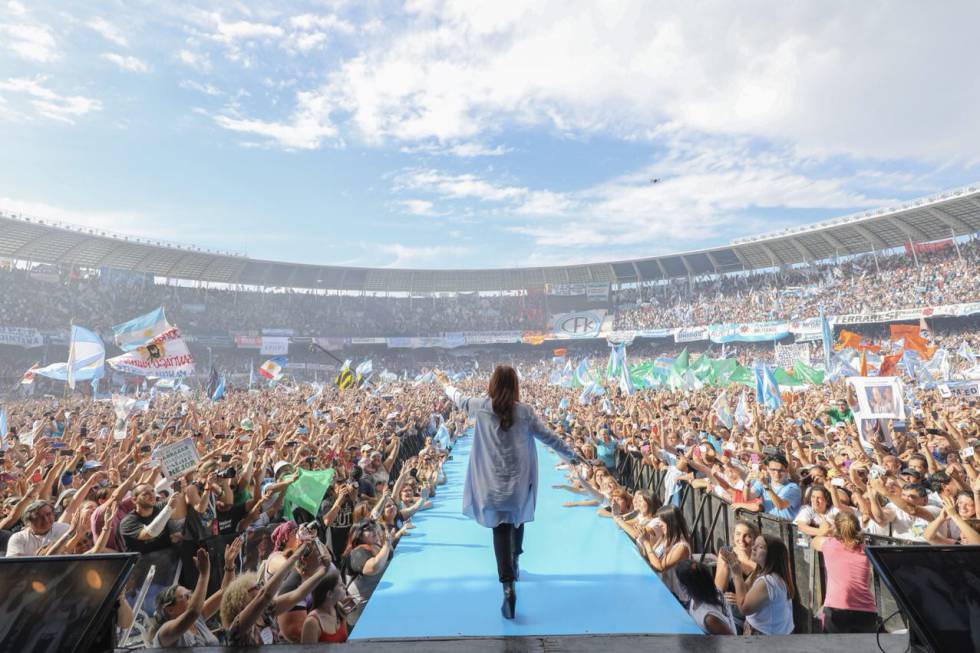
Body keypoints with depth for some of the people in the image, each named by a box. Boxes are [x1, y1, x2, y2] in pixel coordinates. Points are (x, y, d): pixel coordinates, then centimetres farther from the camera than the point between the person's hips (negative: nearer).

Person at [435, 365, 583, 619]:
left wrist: (445, 384, 33)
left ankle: (508, 586, -8)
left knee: (501, 529, 2)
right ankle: (515, 563, 44)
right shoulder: (524, 411, -6)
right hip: (519, 479, 2)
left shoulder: (481, 407, -7)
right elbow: (549, 436, 1)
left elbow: (460, 399, 13)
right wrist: (571, 456, 15)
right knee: (517, 519, 24)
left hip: (494, 481, -1)